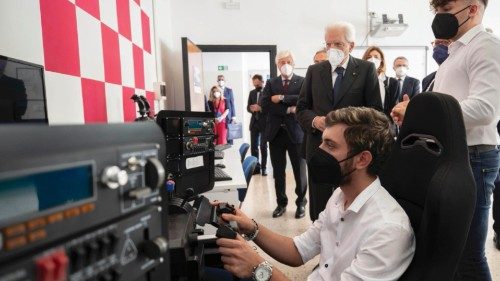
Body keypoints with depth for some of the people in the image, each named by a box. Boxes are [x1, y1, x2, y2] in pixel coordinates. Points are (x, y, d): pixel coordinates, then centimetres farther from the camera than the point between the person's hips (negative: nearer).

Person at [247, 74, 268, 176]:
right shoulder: (252, 93, 12)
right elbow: (248, 107, 10)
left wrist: (260, 108, -22)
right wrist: (252, 109, -11)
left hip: (264, 123, -5)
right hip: (254, 122, 5)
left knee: (263, 146, -1)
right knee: (253, 146, 6)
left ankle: (263, 167, 9)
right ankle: (256, 167, 15)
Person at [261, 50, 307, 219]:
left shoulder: (302, 82, 2)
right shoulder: (271, 83, 9)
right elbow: (264, 105, -6)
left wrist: (282, 98, -15)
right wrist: (288, 109, -14)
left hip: (295, 132, -2)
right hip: (276, 133, 3)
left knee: (299, 171, 7)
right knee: (278, 172, 10)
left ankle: (301, 203, 25)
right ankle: (281, 203, 26)